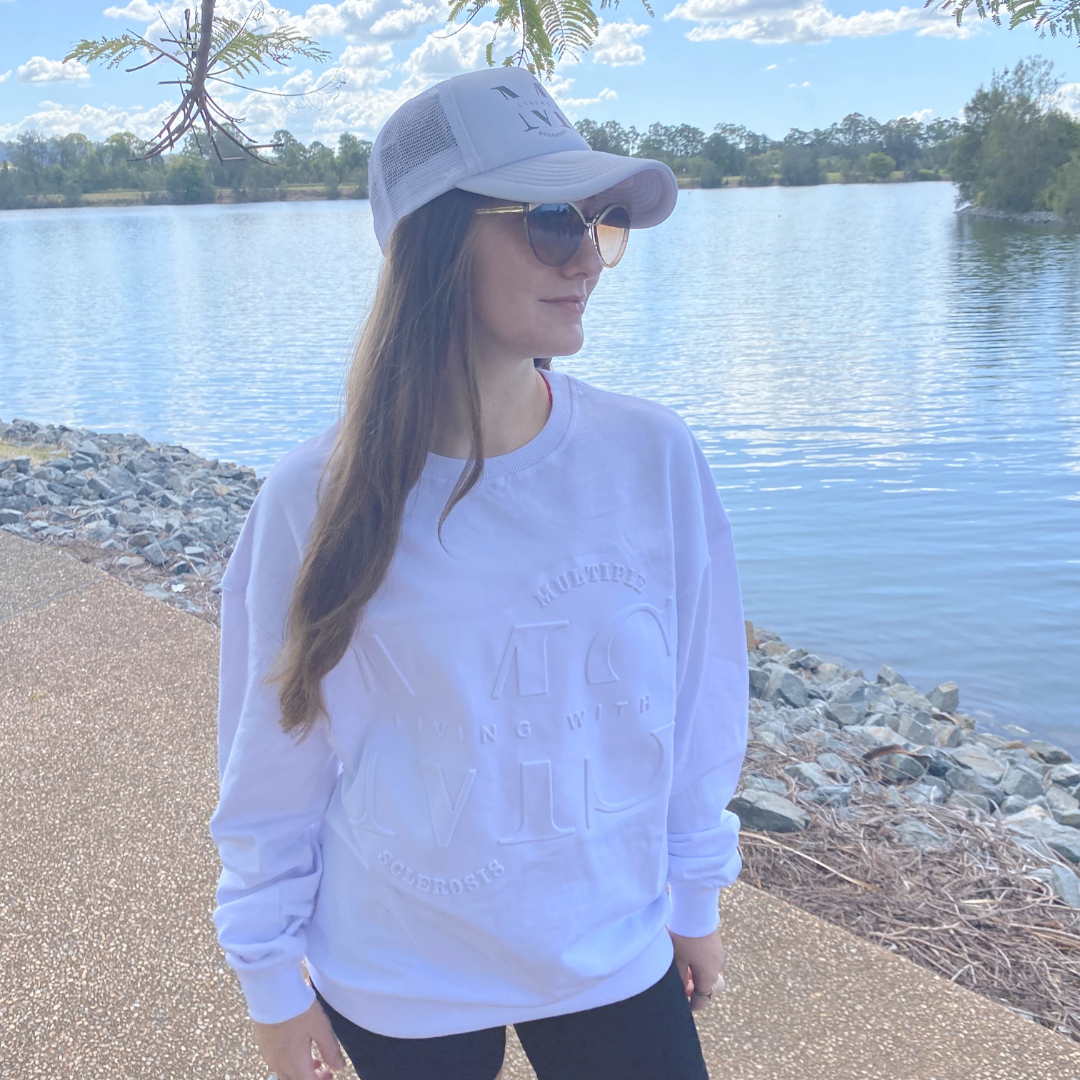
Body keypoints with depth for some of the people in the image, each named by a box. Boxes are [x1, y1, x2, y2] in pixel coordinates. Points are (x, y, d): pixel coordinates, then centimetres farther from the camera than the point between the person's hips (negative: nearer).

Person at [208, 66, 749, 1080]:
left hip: (614, 959, 2)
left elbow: (698, 698, -1)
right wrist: (270, 976, 3)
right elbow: (272, 758, -6)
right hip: (397, 987, -1)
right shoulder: (316, 497, -17)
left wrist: (697, 891, 8)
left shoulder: (653, 454, -12)